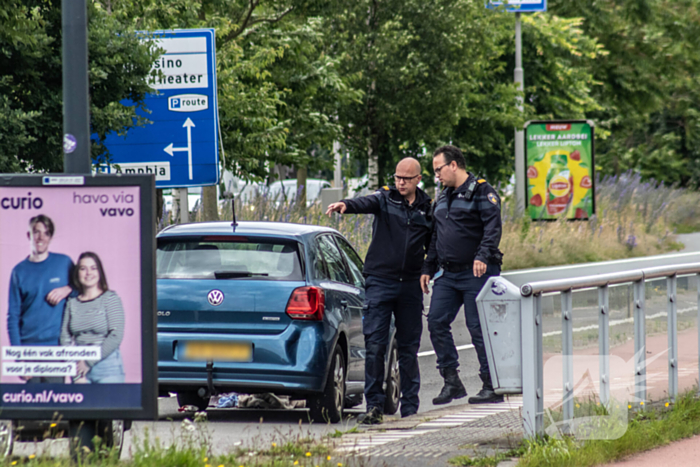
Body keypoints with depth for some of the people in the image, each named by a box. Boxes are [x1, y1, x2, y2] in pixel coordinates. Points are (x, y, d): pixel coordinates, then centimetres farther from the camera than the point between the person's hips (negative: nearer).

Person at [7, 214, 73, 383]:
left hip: (57, 346, -1)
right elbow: (13, 317, 5)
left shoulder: (64, 263, 6)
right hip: (29, 348, 1)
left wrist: (68, 290, -6)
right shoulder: (19, 271, 6)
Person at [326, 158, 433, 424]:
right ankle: (374, 405, -5)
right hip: (380, 281, -3)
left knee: (409, 347, 8)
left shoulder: (426, 210, 10)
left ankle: (409, 407, 15)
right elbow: (365, 203, -20)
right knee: (375, 345, -8)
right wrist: (346, 206, -42)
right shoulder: (385, 199, 1)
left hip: (410, 285, 3)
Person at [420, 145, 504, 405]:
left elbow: (492, 227, -15)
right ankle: (451, 381, 4)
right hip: (447, 275, 7)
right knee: (437, 322, -3)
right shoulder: (442, 200, 20)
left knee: (479, 327, -6)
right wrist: (428, 269, 18)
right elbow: (435, 237, 25)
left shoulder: (481, 191, -4)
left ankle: (492, 386, 0)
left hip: (476, 273, -7)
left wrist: (483, 257, -27)